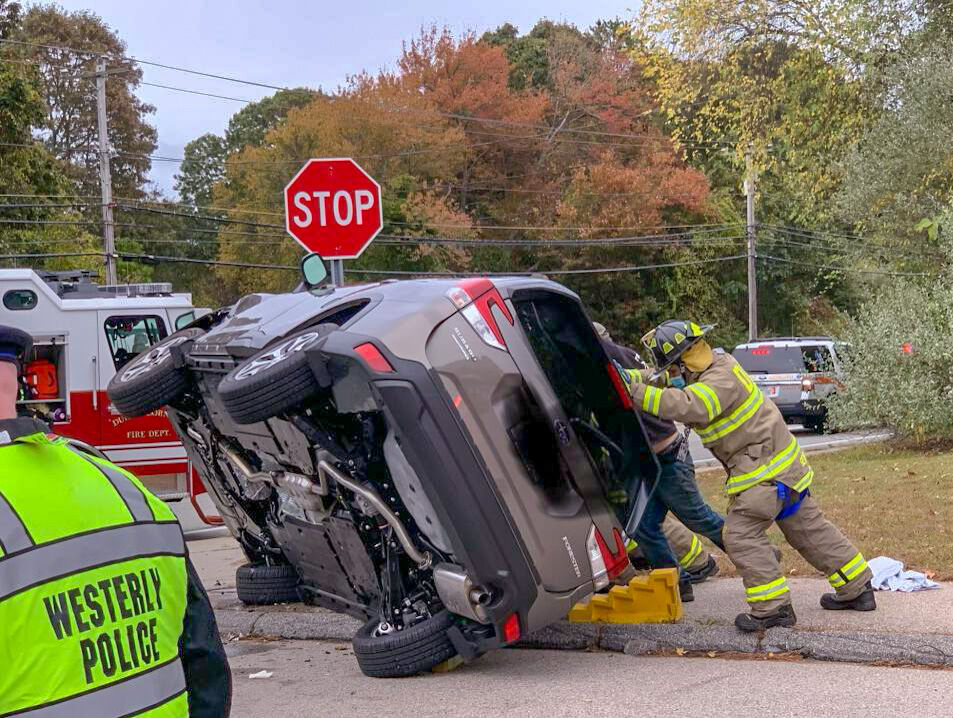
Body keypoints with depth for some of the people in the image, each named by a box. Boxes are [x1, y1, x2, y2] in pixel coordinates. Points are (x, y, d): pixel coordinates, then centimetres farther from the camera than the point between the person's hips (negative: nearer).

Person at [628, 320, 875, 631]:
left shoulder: (721, 382, -23)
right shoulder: (718, 364, 8)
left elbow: (685, 406, -41)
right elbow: (674, 387, 16)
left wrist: (634, 391, -41)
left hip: (763, 470, -10)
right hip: (783, 461, 10)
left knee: (742, 535, -8)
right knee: (809, 529, 17)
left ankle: (773, 607, -4)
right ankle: (857, 590, 26)